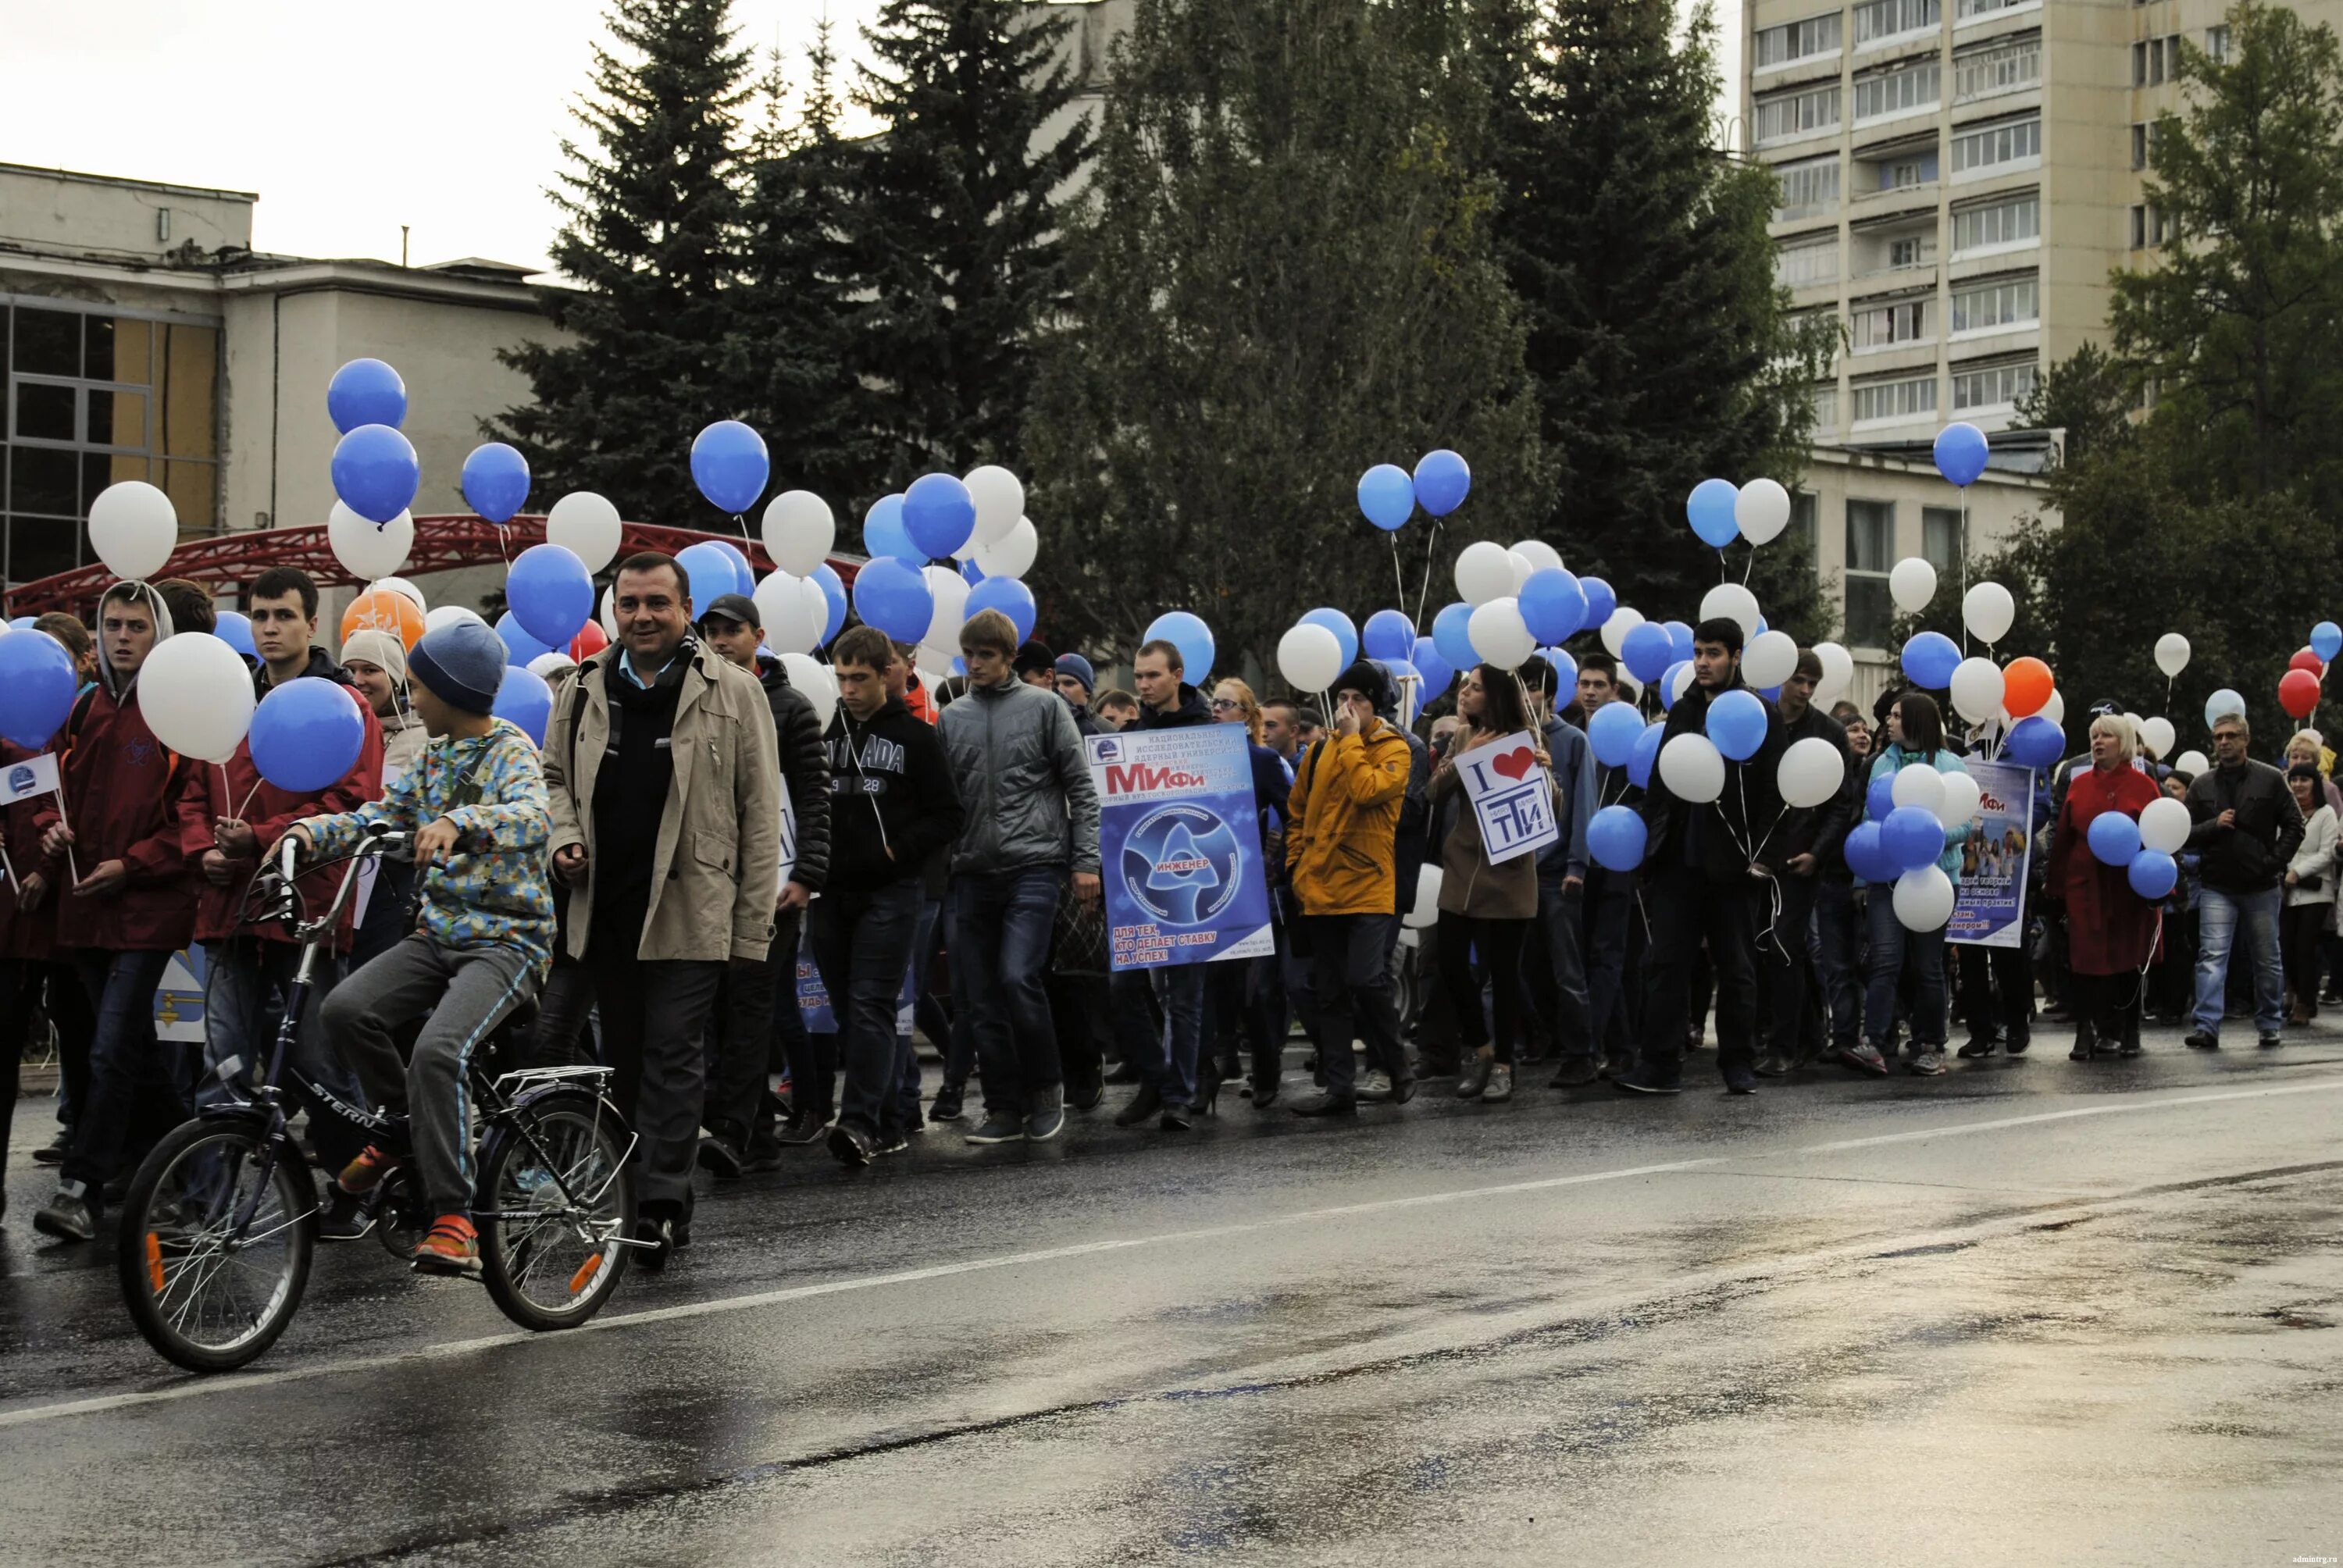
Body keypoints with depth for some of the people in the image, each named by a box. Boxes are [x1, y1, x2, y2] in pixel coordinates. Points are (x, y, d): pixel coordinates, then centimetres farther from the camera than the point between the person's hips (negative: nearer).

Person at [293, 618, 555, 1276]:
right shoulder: (434, 755, 15)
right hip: (438, 932, 7)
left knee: (438, 1050, -29)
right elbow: (384, 813, 15)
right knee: (346, 1008, -17)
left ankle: (454, 1219, -25)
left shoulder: (511, 751, -9)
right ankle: (403, 1127, 8)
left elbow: (532, 818, -29)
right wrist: (312, 832, -5)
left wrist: (459, 824, -48)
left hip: (506, 940, -7)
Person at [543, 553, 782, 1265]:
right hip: (605, 906, 5)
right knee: (624, 1059, 11)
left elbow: (760, 811, -1)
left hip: (691, 911, -5)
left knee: (673, 1053, -8)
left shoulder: (732, 691, -1)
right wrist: (564, 840, 2)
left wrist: (754, 923, -5)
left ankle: (661, 1203, -7)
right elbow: (555, 775, 24)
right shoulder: (582, 691, 10)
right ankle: (663, 1200, 21)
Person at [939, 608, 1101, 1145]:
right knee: (979, 997, 2)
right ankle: (1006, 1107, 12)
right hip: (973, 874, 4)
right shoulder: (952, 718, 12)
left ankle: (1046, 1085, 2)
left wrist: (1085, 860, -5)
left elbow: (1079, 787, 1)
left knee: (1017, 978, -18)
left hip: (1034, 866, -4)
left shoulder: (1044, 706, 2)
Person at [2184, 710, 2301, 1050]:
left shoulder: (2270, 779, 0)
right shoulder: (2202, 785, 5)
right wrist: (2214, 825, -13)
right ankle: (2207, 1026, -15)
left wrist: (2276, 862, -9)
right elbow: (2186, 834, 6)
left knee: (2267, 959, 9)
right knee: (2212, 956, -10)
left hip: (2261, 885, 0)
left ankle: (2270, 1024, 21)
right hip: (2217, 885, 0)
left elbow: (2294, 825, 2)